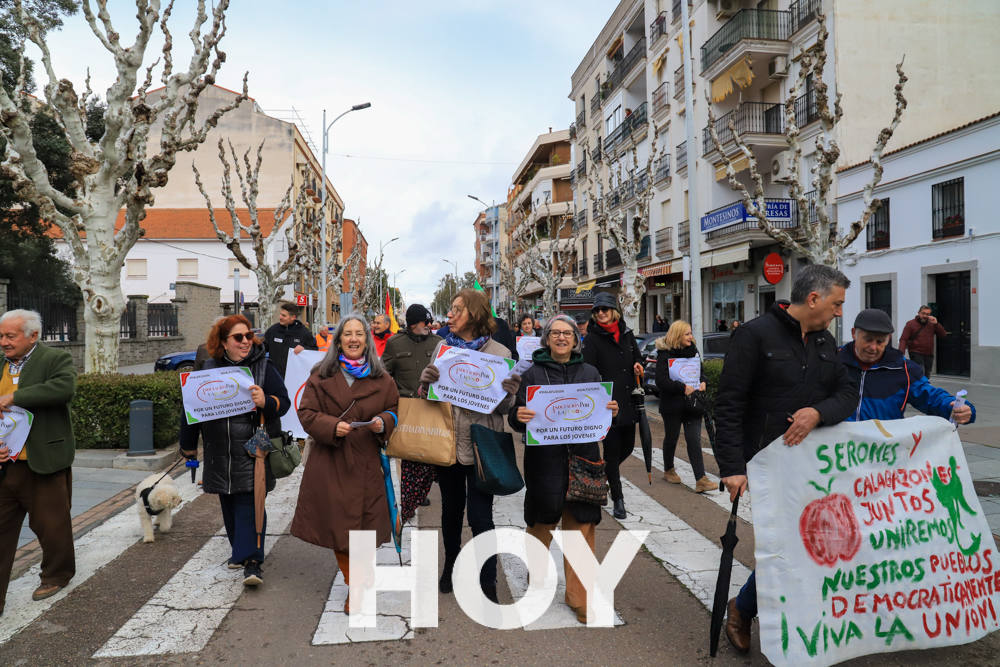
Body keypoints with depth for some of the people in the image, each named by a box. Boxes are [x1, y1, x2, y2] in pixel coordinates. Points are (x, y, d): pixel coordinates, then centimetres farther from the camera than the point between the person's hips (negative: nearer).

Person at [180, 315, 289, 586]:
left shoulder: (264, 366, -2)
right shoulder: (209, 368, 7)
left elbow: (283, 401, -4)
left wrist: (266, 402, -27)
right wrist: (188, 444, 17)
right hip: (219, 451, 4)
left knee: (250, 503, -8)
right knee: (228, 503, 14)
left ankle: (251, 562, -6)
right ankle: (239, 549, 32)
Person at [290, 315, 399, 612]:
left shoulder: (381, 379, 5)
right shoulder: (321, 376, 3)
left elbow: (394, 410, 11)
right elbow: (306, 413, 1)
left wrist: (383, 422, -11)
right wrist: (332, 426, -16)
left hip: (365, 462, 0)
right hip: (329, 461, 0)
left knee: (361, 524, 1)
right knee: (336, 524, 6)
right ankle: (353, 580, 26)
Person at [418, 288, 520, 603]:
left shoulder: (499, 353, -5)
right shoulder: (443, 346, 4)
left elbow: (504, 407, -1)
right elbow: (429, 395, 8)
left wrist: (509, 393, -23)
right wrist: (425, 382, -14)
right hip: (447, 441, 4)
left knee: (480, 518, -1)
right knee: (450, 511, 20)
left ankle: (488, 586, 15)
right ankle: (451, 568, 41)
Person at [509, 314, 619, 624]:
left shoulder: (590, 373, 9)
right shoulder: (533, 374, 2)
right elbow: (516, 418, 0)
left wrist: (611, 412, -8)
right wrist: (518, 416, -22)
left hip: (582, 460, 2)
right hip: (544, 461, -2)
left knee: (581, 527, 3)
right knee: (541, 524, 9)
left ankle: (577, 594, 18)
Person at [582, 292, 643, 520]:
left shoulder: (627, 334, 10)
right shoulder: (593, 338, -6)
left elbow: (637, 356, 25)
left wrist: (638, 365, 1)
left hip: (628, 401, 6)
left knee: (627, 447, 13)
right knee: (612, 450, -1)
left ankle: (605, 473, 40)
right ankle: (618, 500, 9)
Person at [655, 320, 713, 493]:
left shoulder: (692, 350, 7)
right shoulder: (665, 354, -11)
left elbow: (701, 370, 20)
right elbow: (661, 381, -18)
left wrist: (703, 382, -2)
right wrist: (682, 388, -26)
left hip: (692, 404, 4)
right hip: (673, 405, -4)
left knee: (694, 440, -4)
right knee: (671, 438, 13)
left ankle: (700, 480, -6)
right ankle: (668, 470, 35)